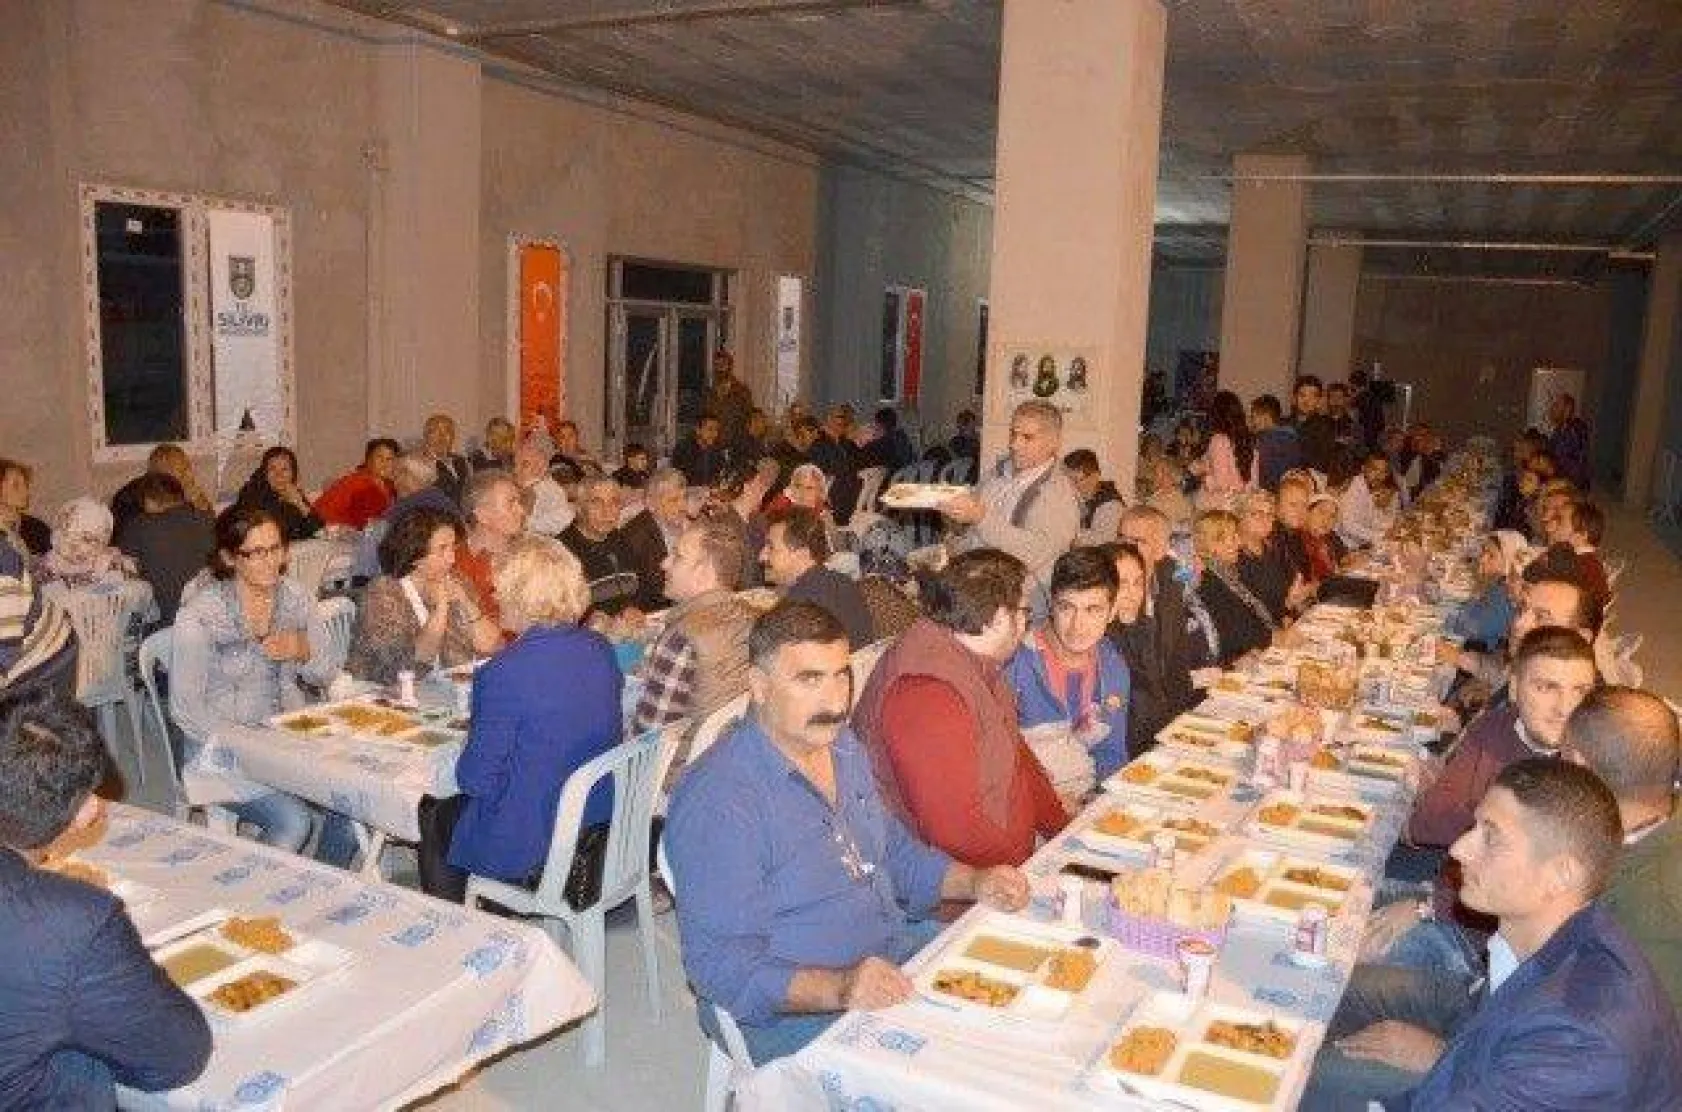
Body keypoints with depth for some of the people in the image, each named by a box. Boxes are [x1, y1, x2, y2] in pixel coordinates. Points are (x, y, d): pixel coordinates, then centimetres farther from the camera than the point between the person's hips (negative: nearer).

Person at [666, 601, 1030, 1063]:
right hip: (794, 1011, -8)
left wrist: (975, 883, 3)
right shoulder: (718, 802, -22)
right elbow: (721, 963, -24)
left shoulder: (842, 747, 7)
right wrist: (838, 990, -36)